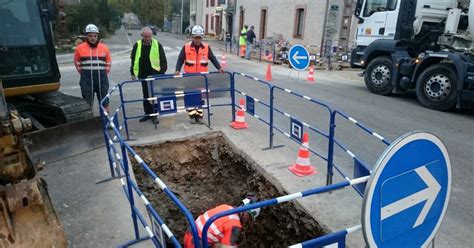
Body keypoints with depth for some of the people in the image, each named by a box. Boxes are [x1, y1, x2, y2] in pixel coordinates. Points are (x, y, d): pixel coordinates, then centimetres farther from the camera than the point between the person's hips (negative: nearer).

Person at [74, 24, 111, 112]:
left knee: (105, 103, 8)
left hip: (102, 79, 1)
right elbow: (77, 63, 12)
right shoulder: (79, 48, 0)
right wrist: (85, 74, 9)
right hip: (87, 80, -1)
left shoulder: (104, 48, 3)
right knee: (88, 104, 5)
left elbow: (108, 63, 13)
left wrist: (103, 75, 9)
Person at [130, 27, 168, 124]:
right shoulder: (137, 45, 2)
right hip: (143, 74, 3)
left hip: (155, 74, -3)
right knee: (146, 95, 11)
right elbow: (133, 60, 10)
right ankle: (148, 113, 23)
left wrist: (162, 72, -8)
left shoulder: (157, 45, -4)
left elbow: (163, 59, -2)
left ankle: (154, 114, 8)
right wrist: (133, 73, 8)